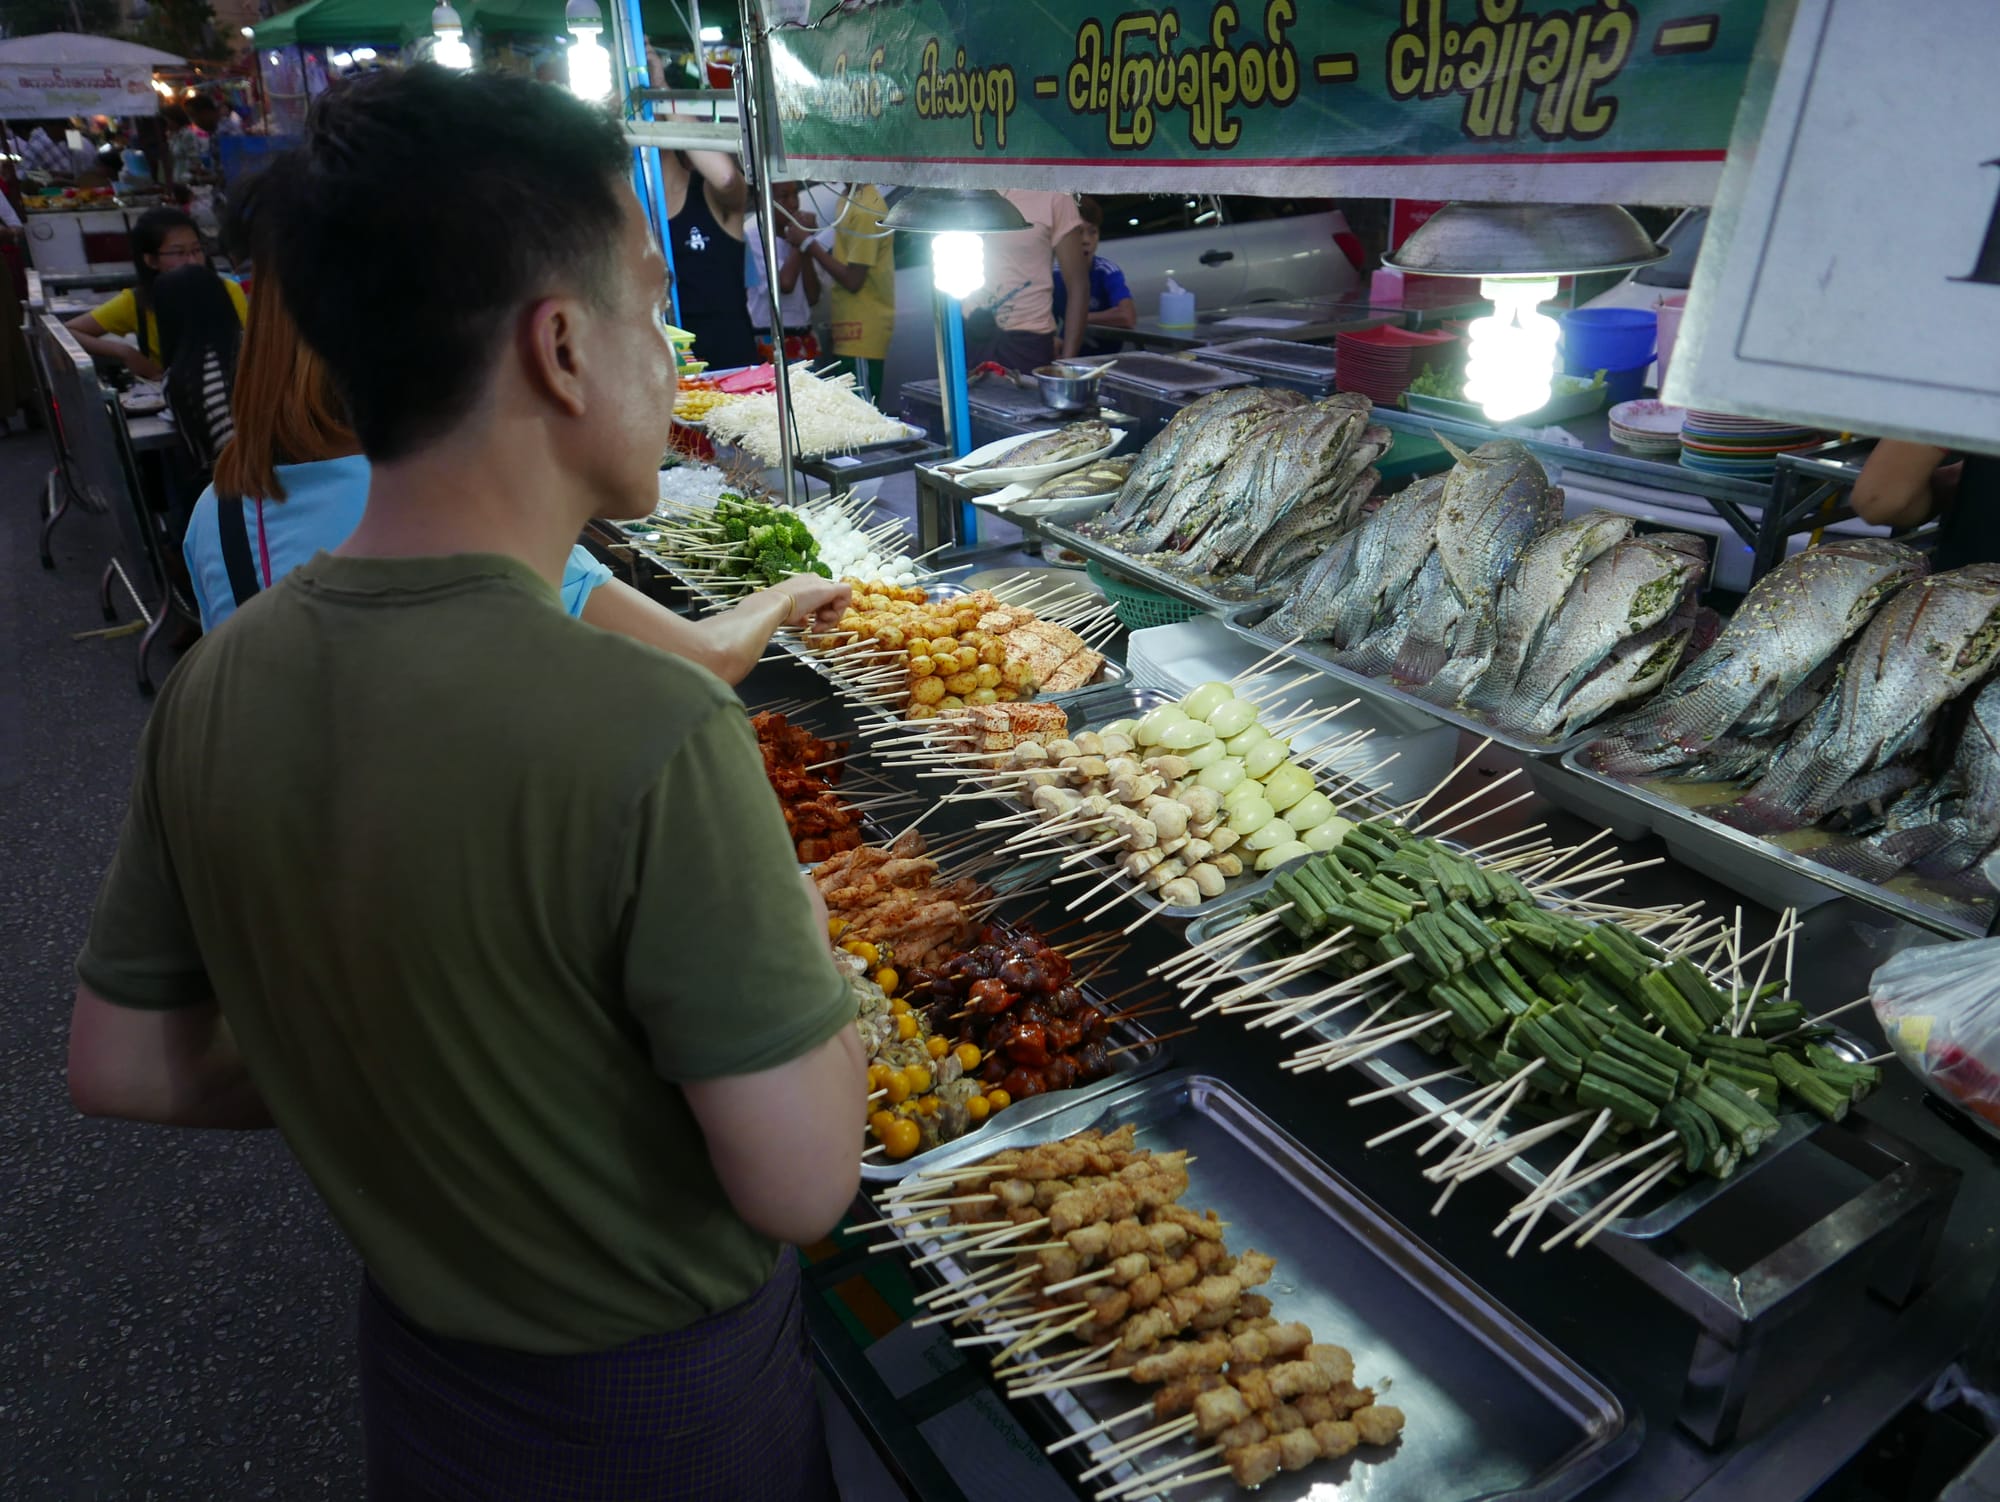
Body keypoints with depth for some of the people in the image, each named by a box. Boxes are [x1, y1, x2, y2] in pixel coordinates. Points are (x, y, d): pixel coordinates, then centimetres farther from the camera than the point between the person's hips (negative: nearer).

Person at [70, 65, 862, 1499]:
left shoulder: (213, 691, -14)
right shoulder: (652, 736, -35)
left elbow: (122, 1062, -2)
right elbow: (802, 1185, -28)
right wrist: (805, 947, -13)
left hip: (419, 1368, 5)